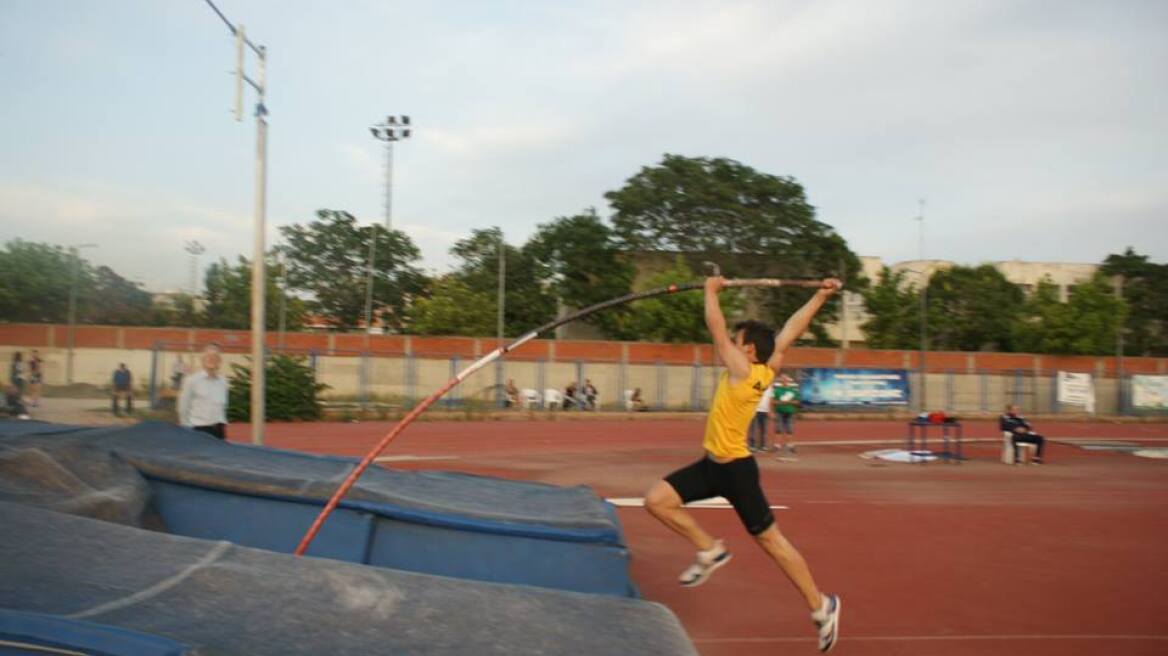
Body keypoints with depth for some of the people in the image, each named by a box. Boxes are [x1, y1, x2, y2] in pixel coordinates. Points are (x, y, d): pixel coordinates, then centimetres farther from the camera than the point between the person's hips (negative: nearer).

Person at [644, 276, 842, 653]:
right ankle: (709, 550, 16)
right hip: (712, 463, 8)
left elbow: (715, 329, -15)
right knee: (656, 500, 1)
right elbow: (788, 333, 4)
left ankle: (821, 606, 19)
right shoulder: (765, 373, 2)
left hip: (735, 468, -8)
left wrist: (711, 291, -2)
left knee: (769, 540, 4)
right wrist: (820, 297, 5)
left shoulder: (744, 371, -19)